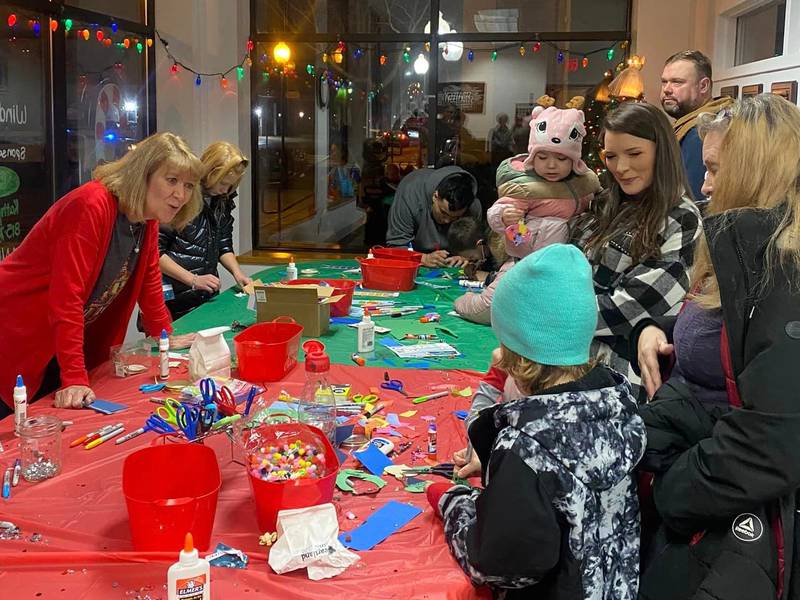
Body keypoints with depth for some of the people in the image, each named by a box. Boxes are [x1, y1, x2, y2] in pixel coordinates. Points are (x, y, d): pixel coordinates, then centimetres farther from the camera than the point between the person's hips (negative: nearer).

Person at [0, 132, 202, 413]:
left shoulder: (148, 216, -2)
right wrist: (75, 378, -34)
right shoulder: (90, 206, -27)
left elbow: (148, 280, 14)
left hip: (76, 339, 8)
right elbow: (67, 296, -31)